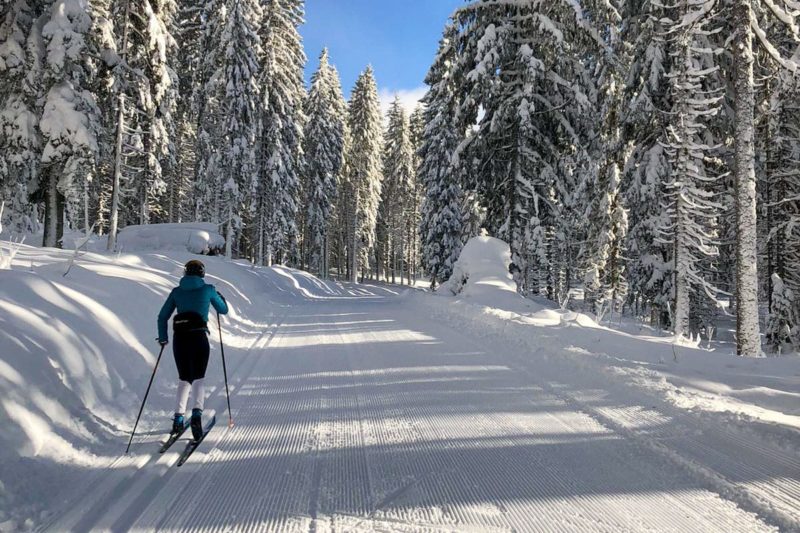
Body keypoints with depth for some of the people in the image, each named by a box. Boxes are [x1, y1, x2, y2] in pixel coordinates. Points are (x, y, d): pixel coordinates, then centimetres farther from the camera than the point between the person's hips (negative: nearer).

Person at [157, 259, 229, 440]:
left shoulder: (177, 291, 9)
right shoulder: (208, 289, 3)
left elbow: (163, 316, 9)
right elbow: (223, 310, 14)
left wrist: (163, 337, 21)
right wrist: (219, 297, 34)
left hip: (179, 338, 3)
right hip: (199, 337, -3)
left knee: (184, 378, 18)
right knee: (198, 378, -1)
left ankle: (178, 418, 11)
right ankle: (197, 413, -25)